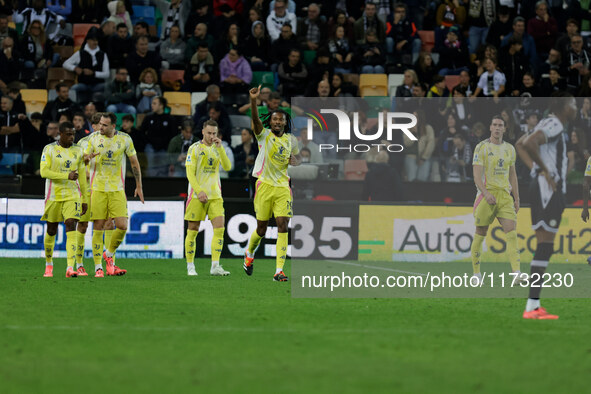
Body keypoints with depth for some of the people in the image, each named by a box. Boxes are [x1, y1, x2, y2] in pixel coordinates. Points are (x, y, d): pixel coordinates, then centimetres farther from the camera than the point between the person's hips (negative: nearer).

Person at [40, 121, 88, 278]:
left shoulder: (77, 151, 6)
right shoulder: (49, 149, -3)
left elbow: (82, 176, 12)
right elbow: (44, 172, -14)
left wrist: (85, 199, 11)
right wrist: (67, 176, -22)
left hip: (72, 196, 1)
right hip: (54, 195, -1)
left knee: (71, 227, -16)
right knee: (51, 231, 9)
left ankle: (70, 268, -24)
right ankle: (49, 264, 31)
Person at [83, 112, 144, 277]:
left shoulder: (125, 139, 1)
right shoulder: (94, 138, 2)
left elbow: (134, 162, 10)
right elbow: (82, 159, 11)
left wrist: (139, 186, 11)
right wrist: (88, 157, -14)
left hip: (117, 189, 0)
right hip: (98, 189, 0)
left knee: (122, 226, -10)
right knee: (98, 228, -3)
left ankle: (109, 255, 16)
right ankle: (98, 267, 2)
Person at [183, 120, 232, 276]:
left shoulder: (217, 149, 11)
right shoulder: (195, 148, -2)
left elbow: (227, 167, -2)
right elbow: (190, 173, -7)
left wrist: (220, 148, -12)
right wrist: (199, 191, -17)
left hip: (215, 195, 4)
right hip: (197, 194, -4)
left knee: (219, 228, -9)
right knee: (193, 230, 0)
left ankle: (215, 266, -10)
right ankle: (190, 266, 9)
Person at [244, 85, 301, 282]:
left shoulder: (290, 139, 8)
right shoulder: (264, 135, -3)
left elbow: (298, 157, 25)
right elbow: (256, 120, -23)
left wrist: (295, 160, -1)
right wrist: (253, 101, -41)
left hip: (283, 187, 2)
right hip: (264, 185, -2)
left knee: (283, 226, -11)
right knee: (261, 229, 4)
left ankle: (279, 270, -13)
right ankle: (249, 254, 37)